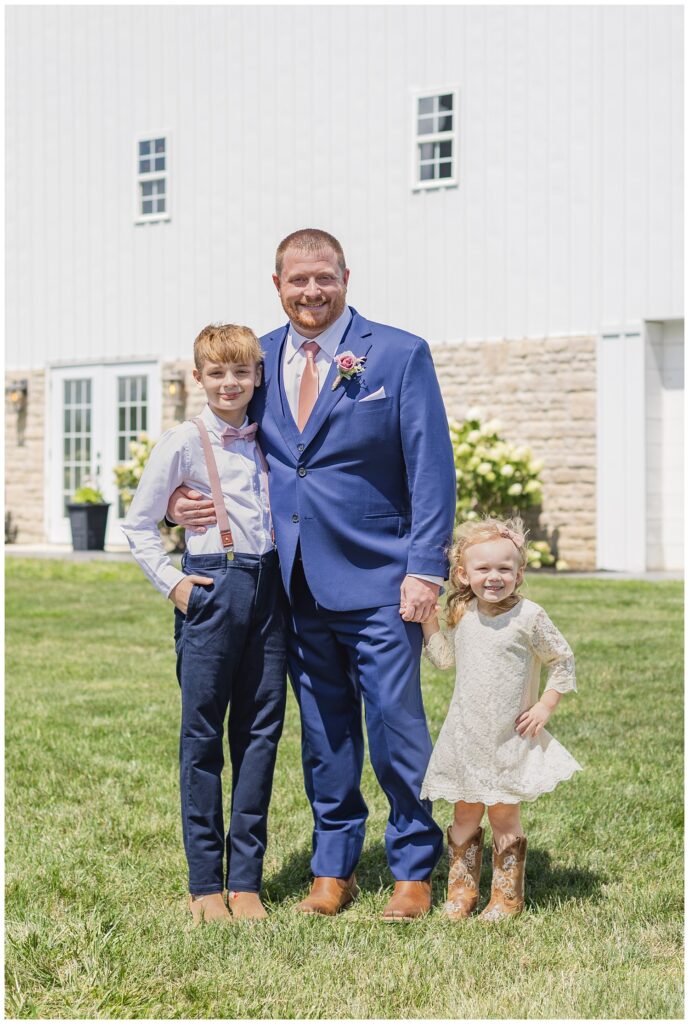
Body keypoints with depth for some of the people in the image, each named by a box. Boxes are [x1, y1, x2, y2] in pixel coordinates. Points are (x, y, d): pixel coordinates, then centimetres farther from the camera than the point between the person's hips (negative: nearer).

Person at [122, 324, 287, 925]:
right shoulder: (184, 443, -2)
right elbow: (139, 525, 1)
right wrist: (170, 582, -7)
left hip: (268, 587, 5)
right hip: (212, 587, -4)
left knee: (262, 730, 4)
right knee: (203, 734, 1)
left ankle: (246, 880, 11)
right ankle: (205, 885, 8)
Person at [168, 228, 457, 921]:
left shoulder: (400, 355, -3)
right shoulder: (257, 361, 9)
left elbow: (432, 469, -6)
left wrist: (425, 569, -14)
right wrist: (180, 499, 0)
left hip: (379, 584, -4)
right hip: (296, 585, 4)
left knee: (396, 727, 0)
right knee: (323, 735, 12)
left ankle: (414, 873, 16)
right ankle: (332, 870, 25)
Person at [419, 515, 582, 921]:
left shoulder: (529, 617, -11)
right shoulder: (463, 614, 3)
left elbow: (563, 660, -2)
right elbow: (445, 658, 17)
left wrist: (545, 706, -8)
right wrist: (428, 618, 7)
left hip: (510, 739, -4)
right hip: (466, 736, 4)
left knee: (503, 813, 2)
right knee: (465, 812, 9)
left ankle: (507, 896, 15)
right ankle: (461, 892, 20)